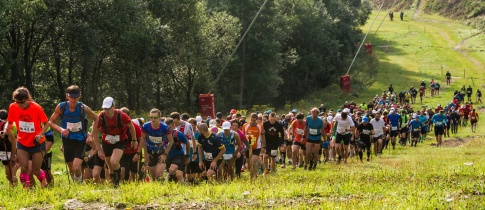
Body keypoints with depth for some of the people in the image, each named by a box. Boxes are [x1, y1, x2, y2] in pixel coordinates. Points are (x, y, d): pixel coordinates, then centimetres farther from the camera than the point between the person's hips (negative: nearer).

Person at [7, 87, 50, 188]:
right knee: (24, 168, -12)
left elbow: (46, 123, -10)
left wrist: (41, 134, -26)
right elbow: (10, 122, 4)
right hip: (22, 143, 2)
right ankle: (26, 187, 9)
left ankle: (43, 180, 36)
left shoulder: (37, 108, -20)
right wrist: (7, 128, -17)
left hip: (37, 143, -2)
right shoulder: (13, 107, -12)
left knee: (36, 170, 3)